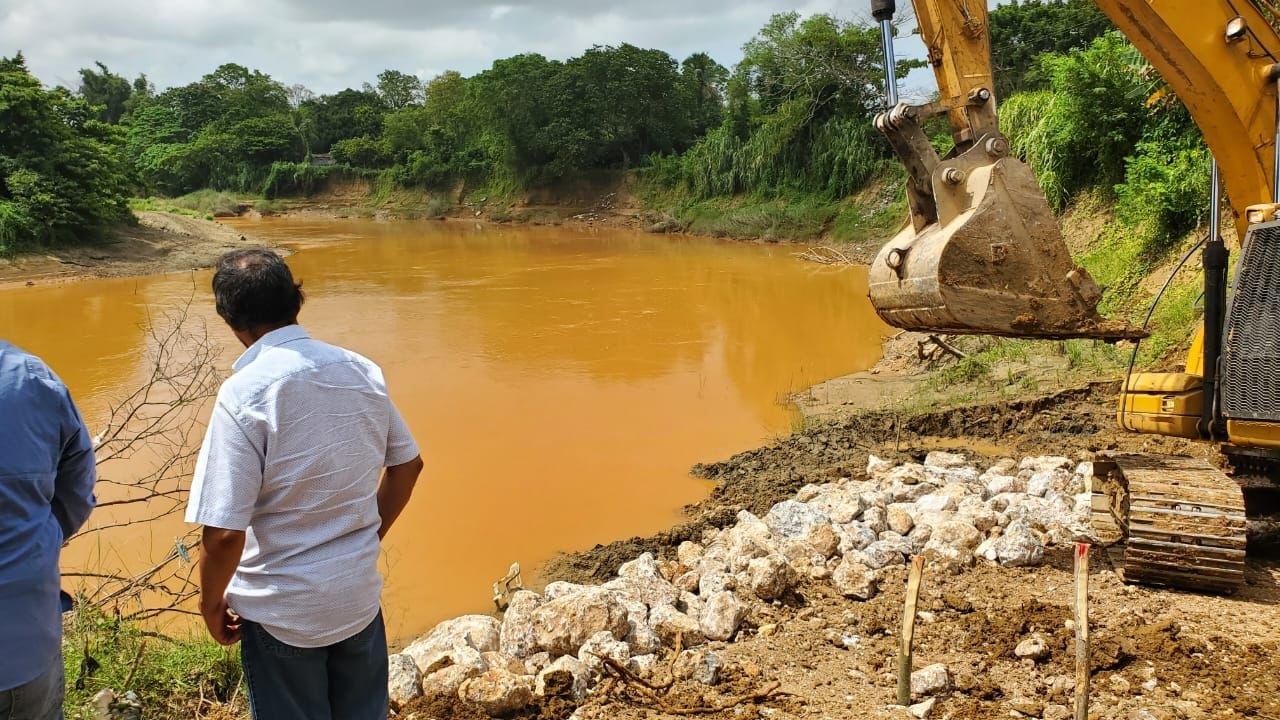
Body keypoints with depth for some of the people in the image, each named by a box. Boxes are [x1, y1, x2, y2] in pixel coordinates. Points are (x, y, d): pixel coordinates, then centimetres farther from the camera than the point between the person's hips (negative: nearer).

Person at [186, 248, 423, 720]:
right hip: (360, 595, 5)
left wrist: (212, 602, -5)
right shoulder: (361, 371, -5)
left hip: (284, 613, -4)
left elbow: (224, 532, -23)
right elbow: (407, 465, 7)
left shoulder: (245, 393, -21)